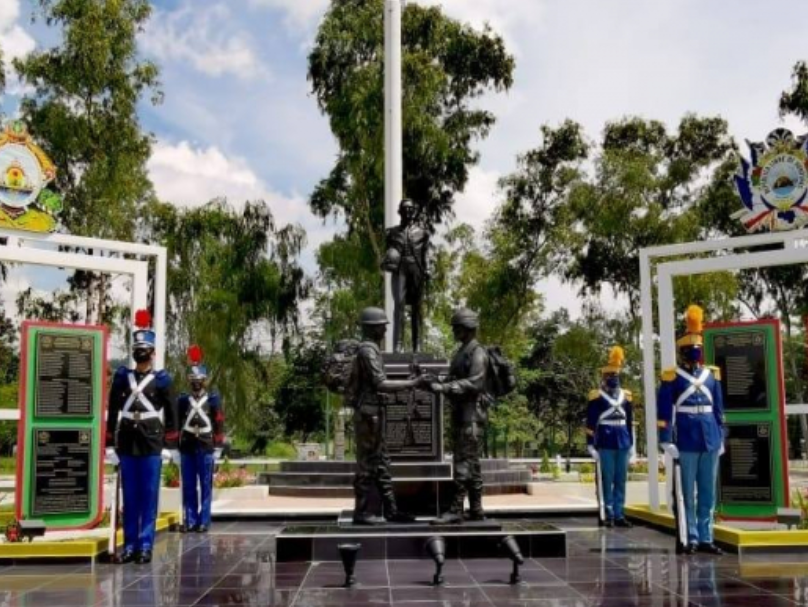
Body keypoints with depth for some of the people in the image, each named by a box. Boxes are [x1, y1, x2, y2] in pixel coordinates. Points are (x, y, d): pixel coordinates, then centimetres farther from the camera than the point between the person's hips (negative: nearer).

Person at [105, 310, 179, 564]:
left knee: (149, 496, 2)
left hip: (152, 445, -2)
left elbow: (171, 414, 1)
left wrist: (171, 446, -3)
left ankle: (145, 546, 7)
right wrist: (109, 444, 5)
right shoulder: (121, 376, 7)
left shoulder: (162, 379, 1)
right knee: (130, 497, 7)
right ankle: (130, 545, 13)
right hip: (127, 445, 2)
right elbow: (113, 411, 9)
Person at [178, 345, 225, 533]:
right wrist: (175, 447, 7)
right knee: (188, 486, 6)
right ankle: (189, 521, 13)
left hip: (206, 449, -2)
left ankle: (204, 521, 8)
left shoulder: (213, 400, 1)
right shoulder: (183, 400, 7)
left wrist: (218, 448, -3)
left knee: (205, 486, 2)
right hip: (187, 449, 2)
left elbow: (219, 425, 0)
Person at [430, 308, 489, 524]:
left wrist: (444, 387, -25)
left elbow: (474, 383, -22)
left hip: (472, 414, -9)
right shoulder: (461, 352, 17)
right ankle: (476, 509, 16)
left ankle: (457, 509, -8)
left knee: (464, 462, -9)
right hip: (460, 413, 9)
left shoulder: (477, 353, -11)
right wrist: (437, 383, 4)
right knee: (470, 462, 11)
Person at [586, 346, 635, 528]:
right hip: (605, 445, -4)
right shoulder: (596, 397, -3)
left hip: (623, 445, 5)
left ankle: (619, 515, 12)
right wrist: (591, 445, -8)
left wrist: (631, 443, 15)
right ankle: (609, 515, 4)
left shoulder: (626, 396, 12)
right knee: (607, 480, -1)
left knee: (620, 481, 7)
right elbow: (590, 424, -4)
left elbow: (630, 422, 17)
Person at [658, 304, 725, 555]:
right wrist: (666, 441, -10)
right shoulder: (672, 376, -3)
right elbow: (664, 411, -6)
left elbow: (718, 409, 15)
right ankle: (691, 539, 9)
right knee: (688, 494, 3)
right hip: (686, 443, -4)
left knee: (708, 493, 8)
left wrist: (721, 438, 12)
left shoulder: (712, 375, 11)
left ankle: (706, 538, 15)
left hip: (710, 442, 5)